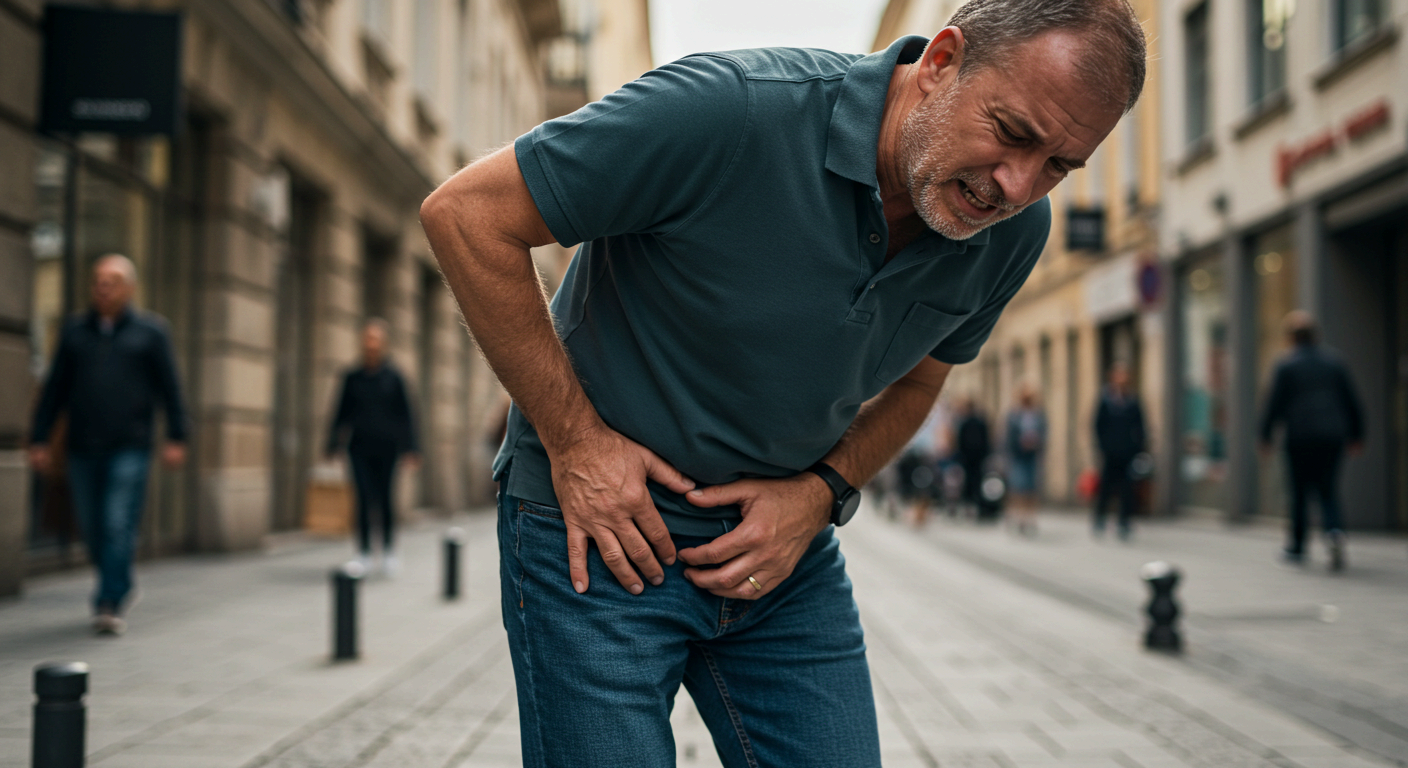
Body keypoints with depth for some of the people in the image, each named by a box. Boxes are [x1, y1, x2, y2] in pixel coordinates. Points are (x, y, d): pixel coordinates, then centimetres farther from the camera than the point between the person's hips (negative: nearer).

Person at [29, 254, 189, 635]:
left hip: (129, 447, -3)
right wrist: (39, 439, 7)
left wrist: (176, 438, -4)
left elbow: (170, 388, 2)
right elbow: (54, 389, 12)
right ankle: (118, 587, 27)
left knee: (119, 526, -10)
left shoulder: (150, 331, 5)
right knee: (92, 528, 7)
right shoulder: (75, 331, 11)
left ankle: (110, 604, -9)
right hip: (82, 448, 3)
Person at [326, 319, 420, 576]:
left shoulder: (393, 377, 2)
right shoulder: (352, 378, 6)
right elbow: (342, 412, 10)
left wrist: (408, 448, -1)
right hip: (360, 447, 1)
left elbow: (404, 414, 3)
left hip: (386, 448, -1)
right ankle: (363, 552, 0)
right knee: (364, 499, -6)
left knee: (386, 499, 0)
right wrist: (333, 445, 6)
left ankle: (389, 551, 14)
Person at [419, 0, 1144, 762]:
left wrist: (822, 493, -7)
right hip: (598, 530, -5)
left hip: (783, 547, 5)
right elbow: (466, 214, -20)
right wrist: (574, 438, -18)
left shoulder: (1014, 229, -7)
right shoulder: (734, 110, -27)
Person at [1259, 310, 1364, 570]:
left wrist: (1266, 436, 4)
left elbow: (1274, 404, -5)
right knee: (1327, 490, 9)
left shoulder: (1286, 365, -3)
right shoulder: (1334, 362, 9)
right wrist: (1356, 435, 20)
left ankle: (1297, 546, 14)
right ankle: (1334, 530, -17)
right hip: (1333, 437, 3)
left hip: (1300, 437, -3)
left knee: (1300, 492, 6)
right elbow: (1352, 402, 12)